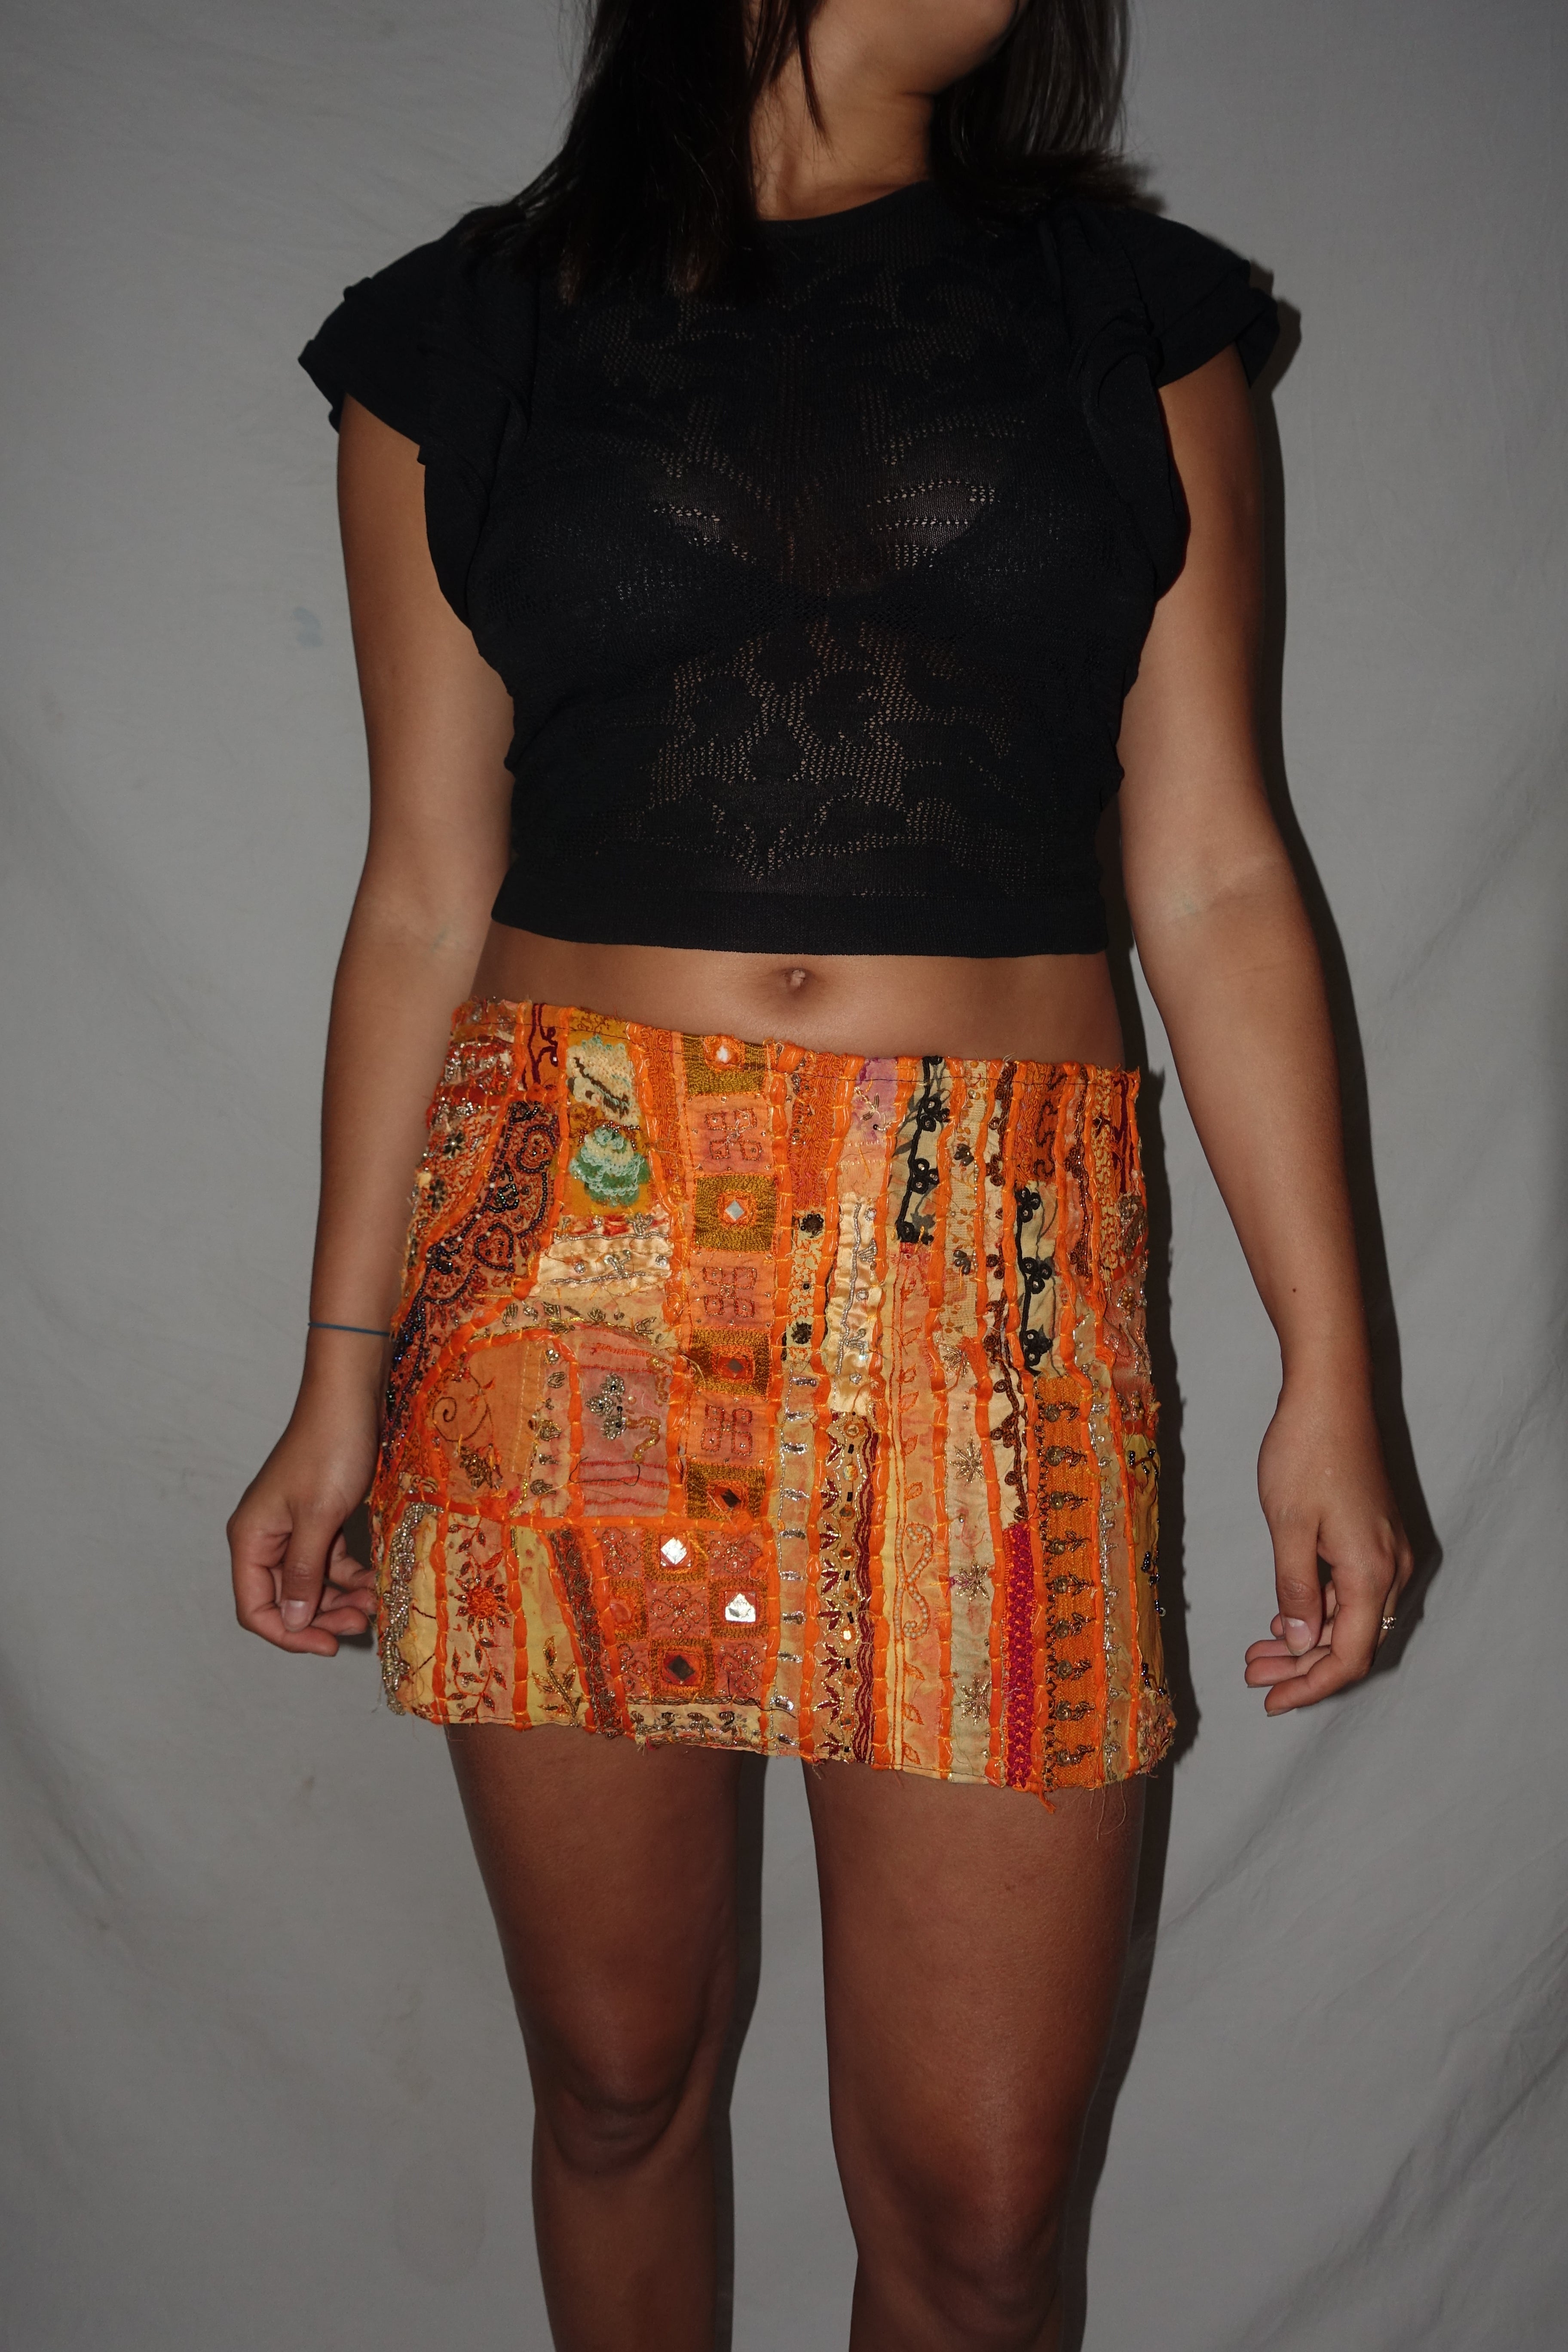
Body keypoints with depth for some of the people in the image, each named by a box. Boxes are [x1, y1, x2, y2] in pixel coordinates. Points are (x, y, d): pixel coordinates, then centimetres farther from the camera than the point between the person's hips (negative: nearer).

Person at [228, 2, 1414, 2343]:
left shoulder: (1135, 314, 11)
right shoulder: (468, 339, 10)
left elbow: (1213, 877, 6)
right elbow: (425, 895, 8)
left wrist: (1329, 1369, 1)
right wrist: (345, 1368, 6)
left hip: (996, 1273, 1)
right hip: (569, 1260, 0)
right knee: (616, 2078, 13)